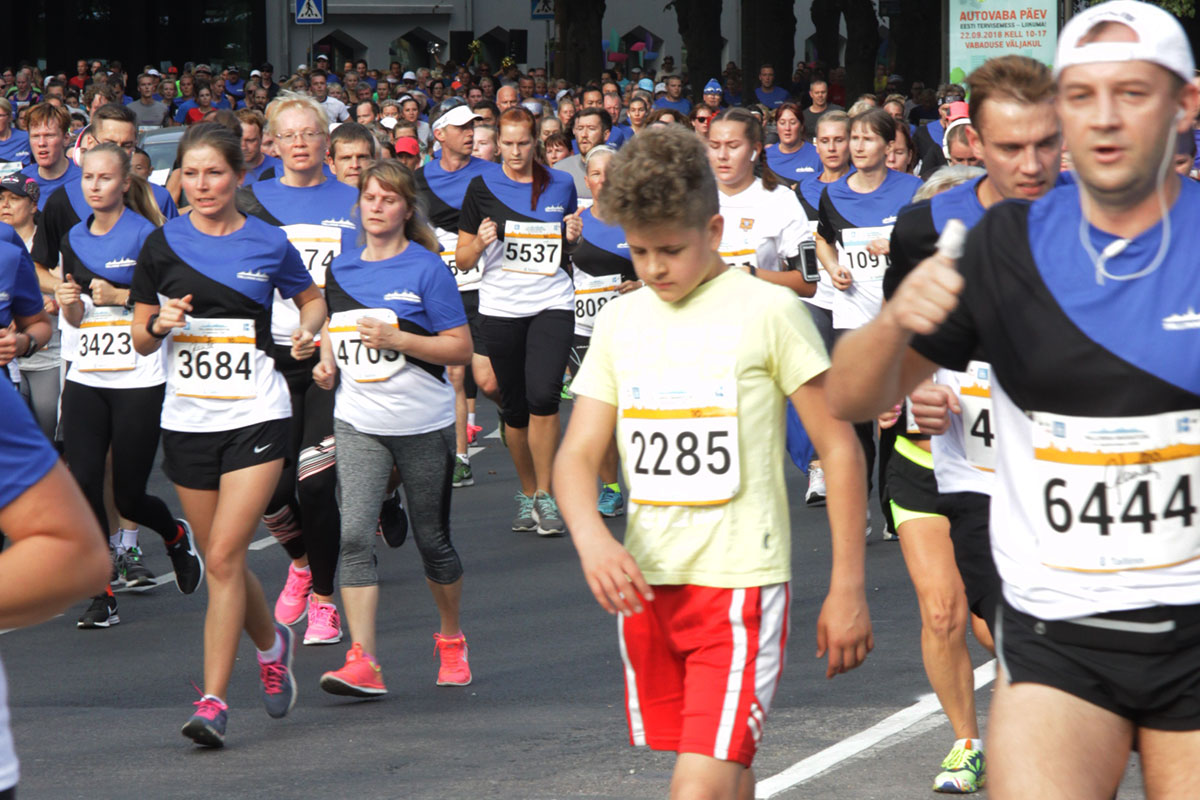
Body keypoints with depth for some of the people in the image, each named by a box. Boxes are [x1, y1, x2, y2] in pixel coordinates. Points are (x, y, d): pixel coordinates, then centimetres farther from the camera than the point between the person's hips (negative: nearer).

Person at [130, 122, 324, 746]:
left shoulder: (269, 243, 0)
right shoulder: (163, 244, 3)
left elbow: (312, 298, 17)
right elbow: (141, 339, 9)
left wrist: (308, 329, -3)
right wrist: (159, 324, -13)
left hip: (255, 415, -3)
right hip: (187, 415, 3)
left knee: (224, 556, -13)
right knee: (219, 560, 10)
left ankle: (213, 700, -11)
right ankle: (271, 643, 39)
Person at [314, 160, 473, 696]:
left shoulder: (426, 269, -6)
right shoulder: (341, 269, 8)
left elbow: (460, 349, -9)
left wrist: (397, 339, -21)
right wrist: (326, 359, 4)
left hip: (423, 424, -3)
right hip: (358, 424, 3)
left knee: (432, 541, 9)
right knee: (354, 536, -14)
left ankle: (451, 638, 34)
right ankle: (362, 663, -18)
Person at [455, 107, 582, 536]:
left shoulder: (561, 185, 7)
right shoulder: (483, 188, 2)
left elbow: (573, 251, 20)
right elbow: (463, 259, 5)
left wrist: (574, 237, -2)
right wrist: (481, 243, -15)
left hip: (551, 303, 0)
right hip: (501, 307, 0)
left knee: (543, 396, -17)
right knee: (514, 407, 6)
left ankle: (545, 495, -6)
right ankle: (527, 494, 22)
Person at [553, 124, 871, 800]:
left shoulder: (766, 311, -5)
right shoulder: (620, 320, 10)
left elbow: (840, 447, -4)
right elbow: (579, 452, 7)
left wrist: (848, 589, -6)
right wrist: (592, 537, -15)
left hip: (740, 583, -5)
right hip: (646, 584, 5)